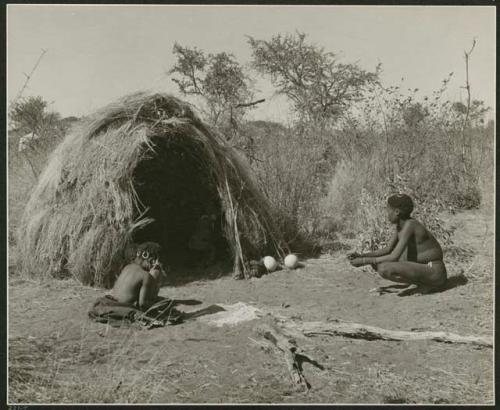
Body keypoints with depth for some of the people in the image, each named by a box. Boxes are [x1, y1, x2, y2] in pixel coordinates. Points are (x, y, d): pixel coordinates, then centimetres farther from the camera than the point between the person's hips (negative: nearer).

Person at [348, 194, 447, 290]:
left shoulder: (409, 225, -23)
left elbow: (394, 257, -26)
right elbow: (388, 249, 10)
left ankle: (422, 284, -7)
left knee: (384, 269, -27)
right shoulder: (399, 225, 4)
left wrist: (365, 261, -20)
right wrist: (362, 255, -1)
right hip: (421, 266, 9)